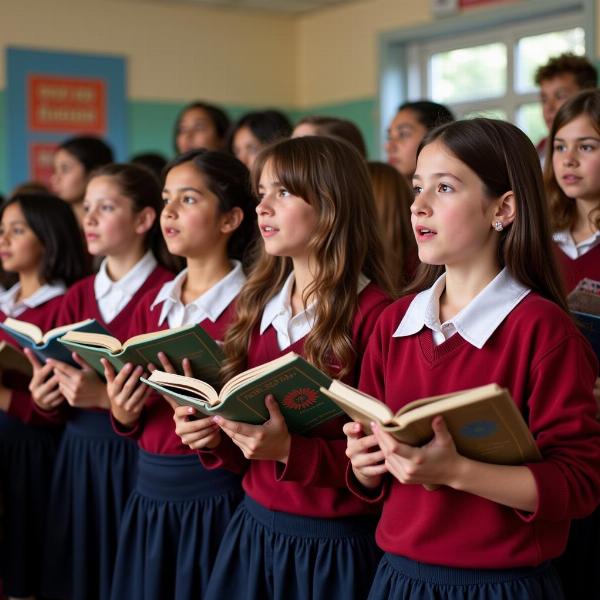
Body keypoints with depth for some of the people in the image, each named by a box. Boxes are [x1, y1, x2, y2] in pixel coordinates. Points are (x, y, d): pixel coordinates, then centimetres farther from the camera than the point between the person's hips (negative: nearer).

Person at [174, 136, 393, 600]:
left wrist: (290, 450, -24)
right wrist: (214, 438, -5)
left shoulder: (374, 314, -14)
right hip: (253, 528, 6)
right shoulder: (256, 305, 7)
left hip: (333, 544, -6)